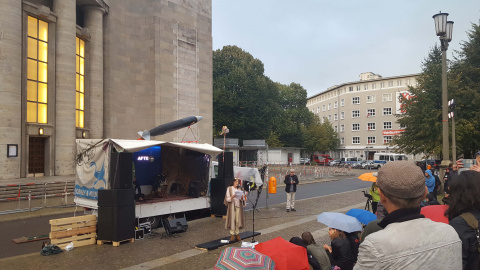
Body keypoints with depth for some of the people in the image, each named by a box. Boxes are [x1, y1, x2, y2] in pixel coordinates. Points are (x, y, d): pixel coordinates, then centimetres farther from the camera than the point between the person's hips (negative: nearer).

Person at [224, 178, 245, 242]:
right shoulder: (229, 189, 0)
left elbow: (243, 199, 11)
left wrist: (242, 198, -11)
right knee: (232, 219, -5)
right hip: (232, 206, -3)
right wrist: (232, 197, -22)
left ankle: (237, 234, 11)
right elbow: (227, 199, -4)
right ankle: (232, 235, 2)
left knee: (238, 220, 2)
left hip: (238, 206, 3)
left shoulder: (239, 189, 11)